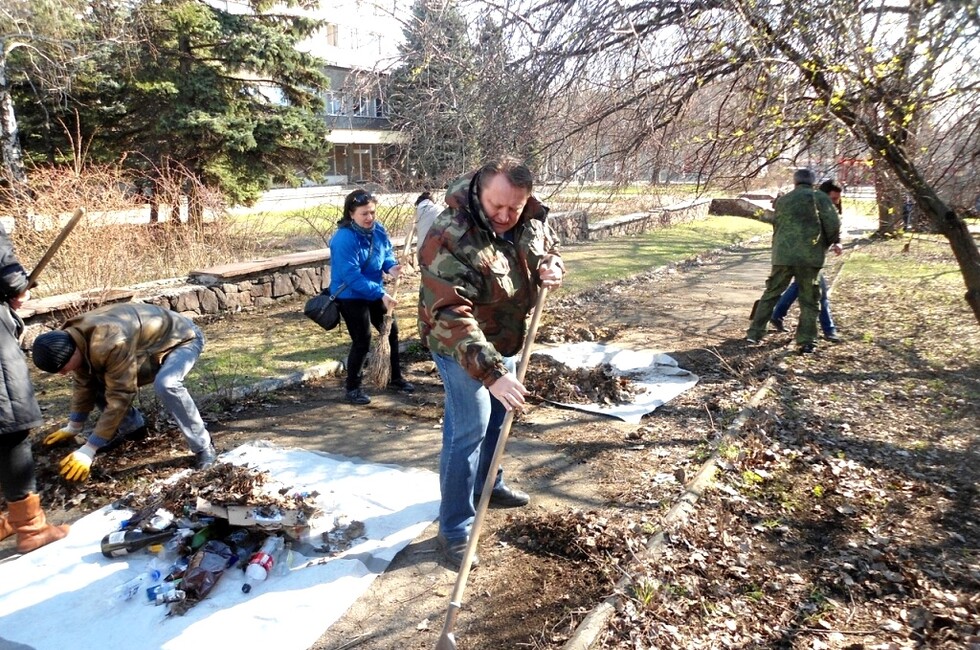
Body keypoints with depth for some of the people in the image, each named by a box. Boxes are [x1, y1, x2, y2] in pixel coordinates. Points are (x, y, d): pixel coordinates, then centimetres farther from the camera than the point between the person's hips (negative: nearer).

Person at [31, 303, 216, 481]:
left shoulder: (110, 344, -39)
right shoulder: (71, 338, -10)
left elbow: (119, 396, -33)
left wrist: (87, 451, -29)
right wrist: (73, 428, 13)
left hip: (181, 338, -9)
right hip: (150, 341, 9)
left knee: (165, 385, -37)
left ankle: (203, 447, -22)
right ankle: (131, 425, 22)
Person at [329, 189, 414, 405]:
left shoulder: (378, 229, -4)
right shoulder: (344, 239, -27)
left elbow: (387, 252, 10)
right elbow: (352, 276, -31)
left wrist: (391, 266, -15)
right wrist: (381, 294, -33)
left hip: (374, 292, 8)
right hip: (350, 296, -8)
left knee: (391, 330, 13)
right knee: (362, 341, -5)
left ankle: (395, 378, 30)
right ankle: (352, 387, 13)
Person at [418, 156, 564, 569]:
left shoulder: (530, 219, -10)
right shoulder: (449, 239, -33)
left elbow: (549, 247, 11)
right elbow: (451, 317, -39)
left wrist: (553, 267, -14)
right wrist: (491, 372, -46)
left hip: (506, 340, 8)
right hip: (461, 348, -7)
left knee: (497, 418, 22)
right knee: (468, 433, -5)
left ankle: (489, 485, 46)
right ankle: (454, 531, 10)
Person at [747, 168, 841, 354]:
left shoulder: (782, 200, 14)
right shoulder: (820, 198, 2)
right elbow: (833, 224, -6)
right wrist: (831, 242, 11)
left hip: (783, 255, 3)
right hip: (810, 256, -2)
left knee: (771, 294, 12)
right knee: (808, 300, 6)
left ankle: (755, 333, 12)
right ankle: (807, 342, 6)